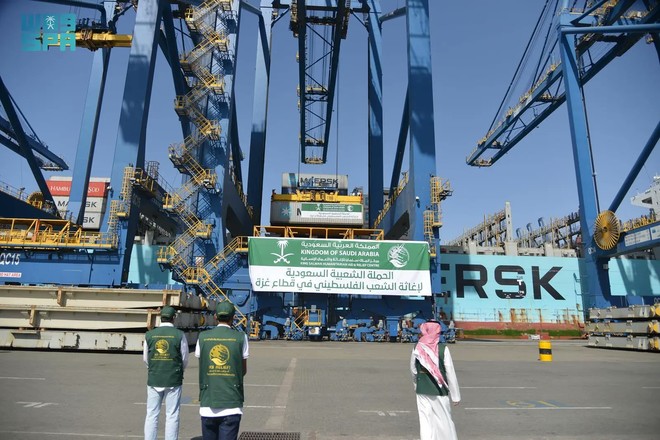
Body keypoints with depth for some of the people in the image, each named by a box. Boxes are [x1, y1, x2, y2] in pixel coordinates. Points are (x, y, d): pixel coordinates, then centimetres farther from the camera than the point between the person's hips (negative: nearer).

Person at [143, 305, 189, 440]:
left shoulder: (149, 334, -2)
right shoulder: (179, 335, -9)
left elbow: (145, 358, 8)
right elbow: (185, 360, -2)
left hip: (153, 380, 2)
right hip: (173, 381, -2)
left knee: (151, 415, 13)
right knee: (172, 416, 6)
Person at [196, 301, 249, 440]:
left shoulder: (203, 337, 2)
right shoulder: (240, 337, -3)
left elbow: (202, 367, 9)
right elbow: (244, 370, 6)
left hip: (207, 403, 3)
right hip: (232, 404, -2)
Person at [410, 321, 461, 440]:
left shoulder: (417, 348, -5)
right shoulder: (443, 348, -14)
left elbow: (413, 369, 5)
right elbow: (450, 373, -11)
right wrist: (455, 395, -2)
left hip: (422, 390, 2)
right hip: (439, 390, -2)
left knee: (425, 420, 11)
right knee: (444, 420, 14)